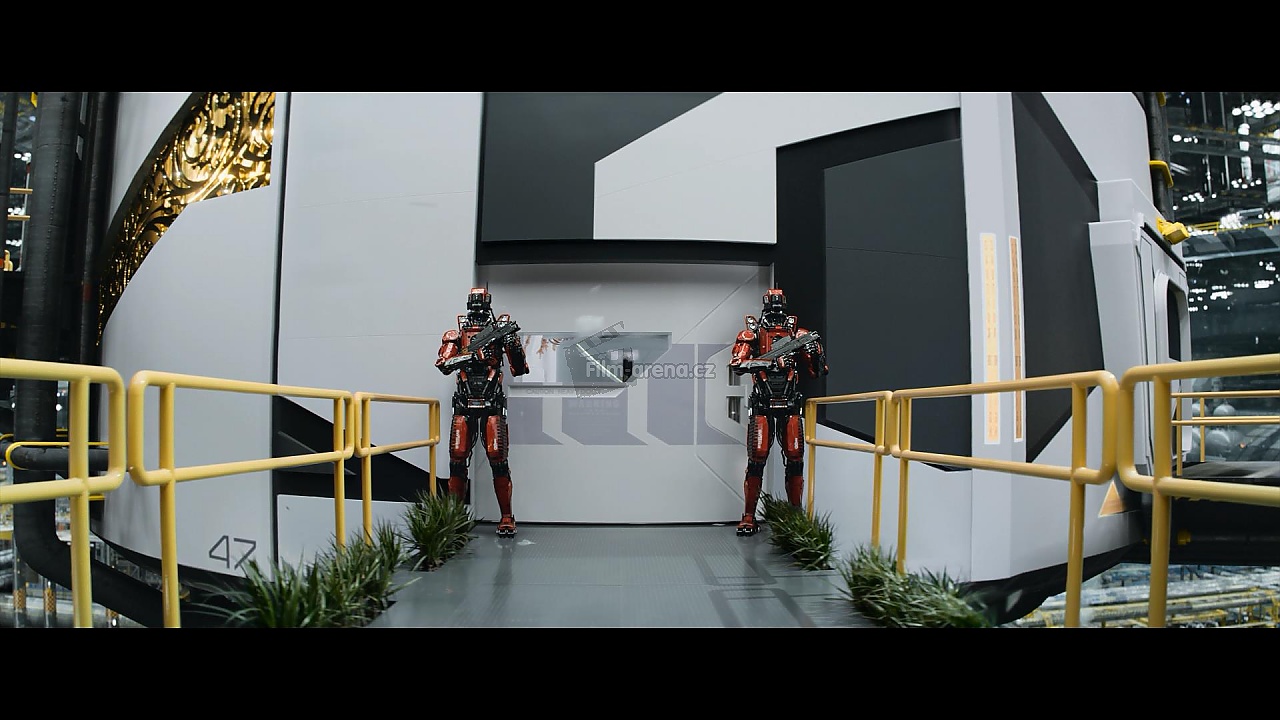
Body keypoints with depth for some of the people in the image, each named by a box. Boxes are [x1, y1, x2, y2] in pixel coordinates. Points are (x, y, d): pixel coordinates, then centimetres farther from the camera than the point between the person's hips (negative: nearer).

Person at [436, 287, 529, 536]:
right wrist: (472, 354, -19)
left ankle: (507, 518, -1)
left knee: (498, 459, -8)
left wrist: (515, 345, -12)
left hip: (492, 406, -1)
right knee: (457, 460, -1)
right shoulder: (456, 334, 10)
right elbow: (443, 364, -6)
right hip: (464, 406, 2)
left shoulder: (500, 330, 8)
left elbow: (519, 370, 5)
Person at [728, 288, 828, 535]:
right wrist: (768, 361, -22)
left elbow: (817, 371, 12)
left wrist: (816, 350, -8)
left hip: (790, 406, 2)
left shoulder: (798, 334, 10)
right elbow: (736, 364, -11)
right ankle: (749, 516, 3)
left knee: (795, 459, 1)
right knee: (757, 459, -5)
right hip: (762, 405, -2)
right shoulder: (752, 333, 4)